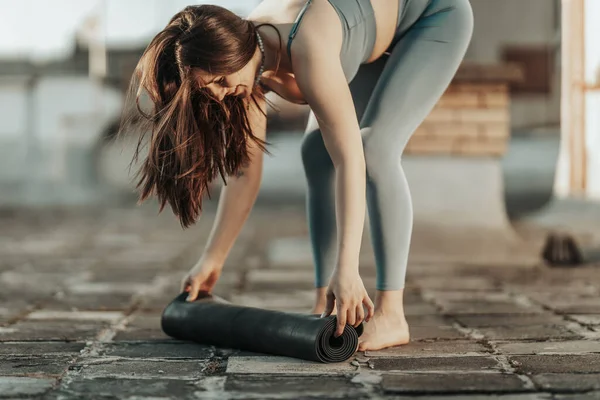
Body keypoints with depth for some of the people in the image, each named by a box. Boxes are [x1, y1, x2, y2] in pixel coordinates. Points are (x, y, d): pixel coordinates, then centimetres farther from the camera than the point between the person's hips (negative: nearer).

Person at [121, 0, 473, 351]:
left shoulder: (307, 49, -39)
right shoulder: (246, 58, -16)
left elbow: (350, 160, -41)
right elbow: (245, 171, -9)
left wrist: (347, 268, -46)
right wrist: (213, 260, -7)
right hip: (381, 30, 8)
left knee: (375, 148, -24)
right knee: (317, 152, -7)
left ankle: (390, 314, -21)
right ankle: (326, 306, -4)